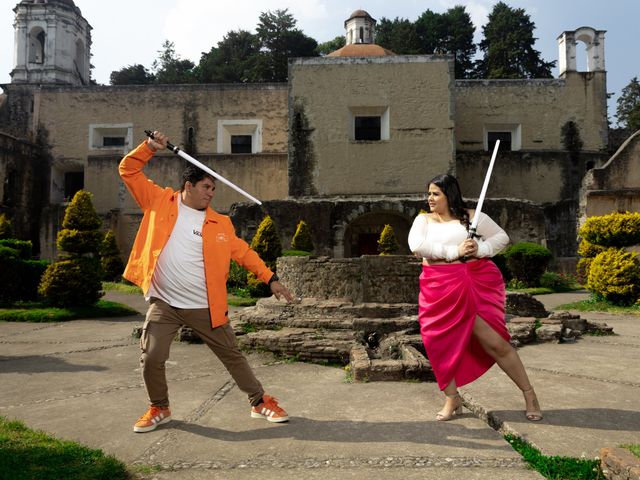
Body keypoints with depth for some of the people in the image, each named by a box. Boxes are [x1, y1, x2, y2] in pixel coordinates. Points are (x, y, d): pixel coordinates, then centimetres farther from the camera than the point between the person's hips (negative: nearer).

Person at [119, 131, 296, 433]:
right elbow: (128, 171, 3)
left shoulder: (219, 223, 1)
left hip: (205, 307, 0)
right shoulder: (160, 202, 0)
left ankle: (260, 402, 25)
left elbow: (243, 252, 3)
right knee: (151, 358, -2)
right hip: (163, 304, 0)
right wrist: (149, 147, -12)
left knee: (232, 356, 8)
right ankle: (159, 408, 26)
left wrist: (271, 280, -4)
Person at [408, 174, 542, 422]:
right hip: (439, 288, 3)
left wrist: (480, 248, -9)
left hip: (474, 284, -2)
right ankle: (452, 400, 22)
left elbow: (502, 237, 12)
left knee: (494, 342, -4)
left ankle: (529, 394, 15)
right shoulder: (423, 220, 10)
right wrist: (454, 251, -14)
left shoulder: (471, 217, 7)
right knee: (440, 343, 3)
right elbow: (416, 245, -9)